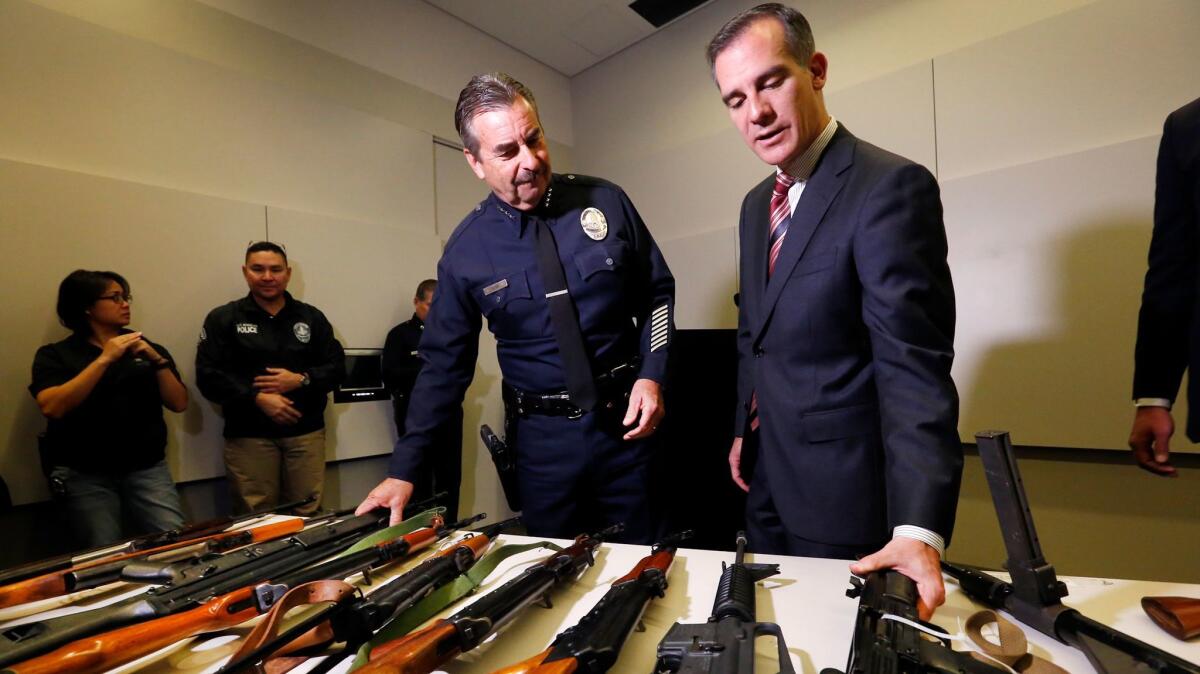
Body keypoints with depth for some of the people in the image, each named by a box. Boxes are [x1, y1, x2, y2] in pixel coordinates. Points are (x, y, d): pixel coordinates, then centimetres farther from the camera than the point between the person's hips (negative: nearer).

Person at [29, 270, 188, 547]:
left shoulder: (148, 349, 11)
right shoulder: (55, 355, 4)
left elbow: (179, 404, 2)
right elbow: (52, 407, -15)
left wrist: (158, 361, -11)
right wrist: (104, 359, -20)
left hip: (147, 468, 2)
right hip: (84, 474, -1)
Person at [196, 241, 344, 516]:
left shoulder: (312, 317, 11)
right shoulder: (223, 318, 5)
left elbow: (337, 368, 7)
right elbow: (208, 376, -4)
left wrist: (301, 380, -11)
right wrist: (258, 399, -15)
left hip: (306, 432, 1)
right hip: (249, 435, -1)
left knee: (307, 516, 4)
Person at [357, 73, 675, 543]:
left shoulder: (606, 201, -5)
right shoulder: (467, 248, -6)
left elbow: (657, 293, 4)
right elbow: (444, 362, -1)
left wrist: (652, 377, -10)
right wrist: (402, 470, -2)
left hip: (625, 421, 1)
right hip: (542, 435, 0)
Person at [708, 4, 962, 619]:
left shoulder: (891, 186, -18)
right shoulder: (756, 204, 7)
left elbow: (914, 366, -25)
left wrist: (917, 528, -31)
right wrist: (744, 430, 14)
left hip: (842, 487, -7)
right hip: (766, 478, 8)